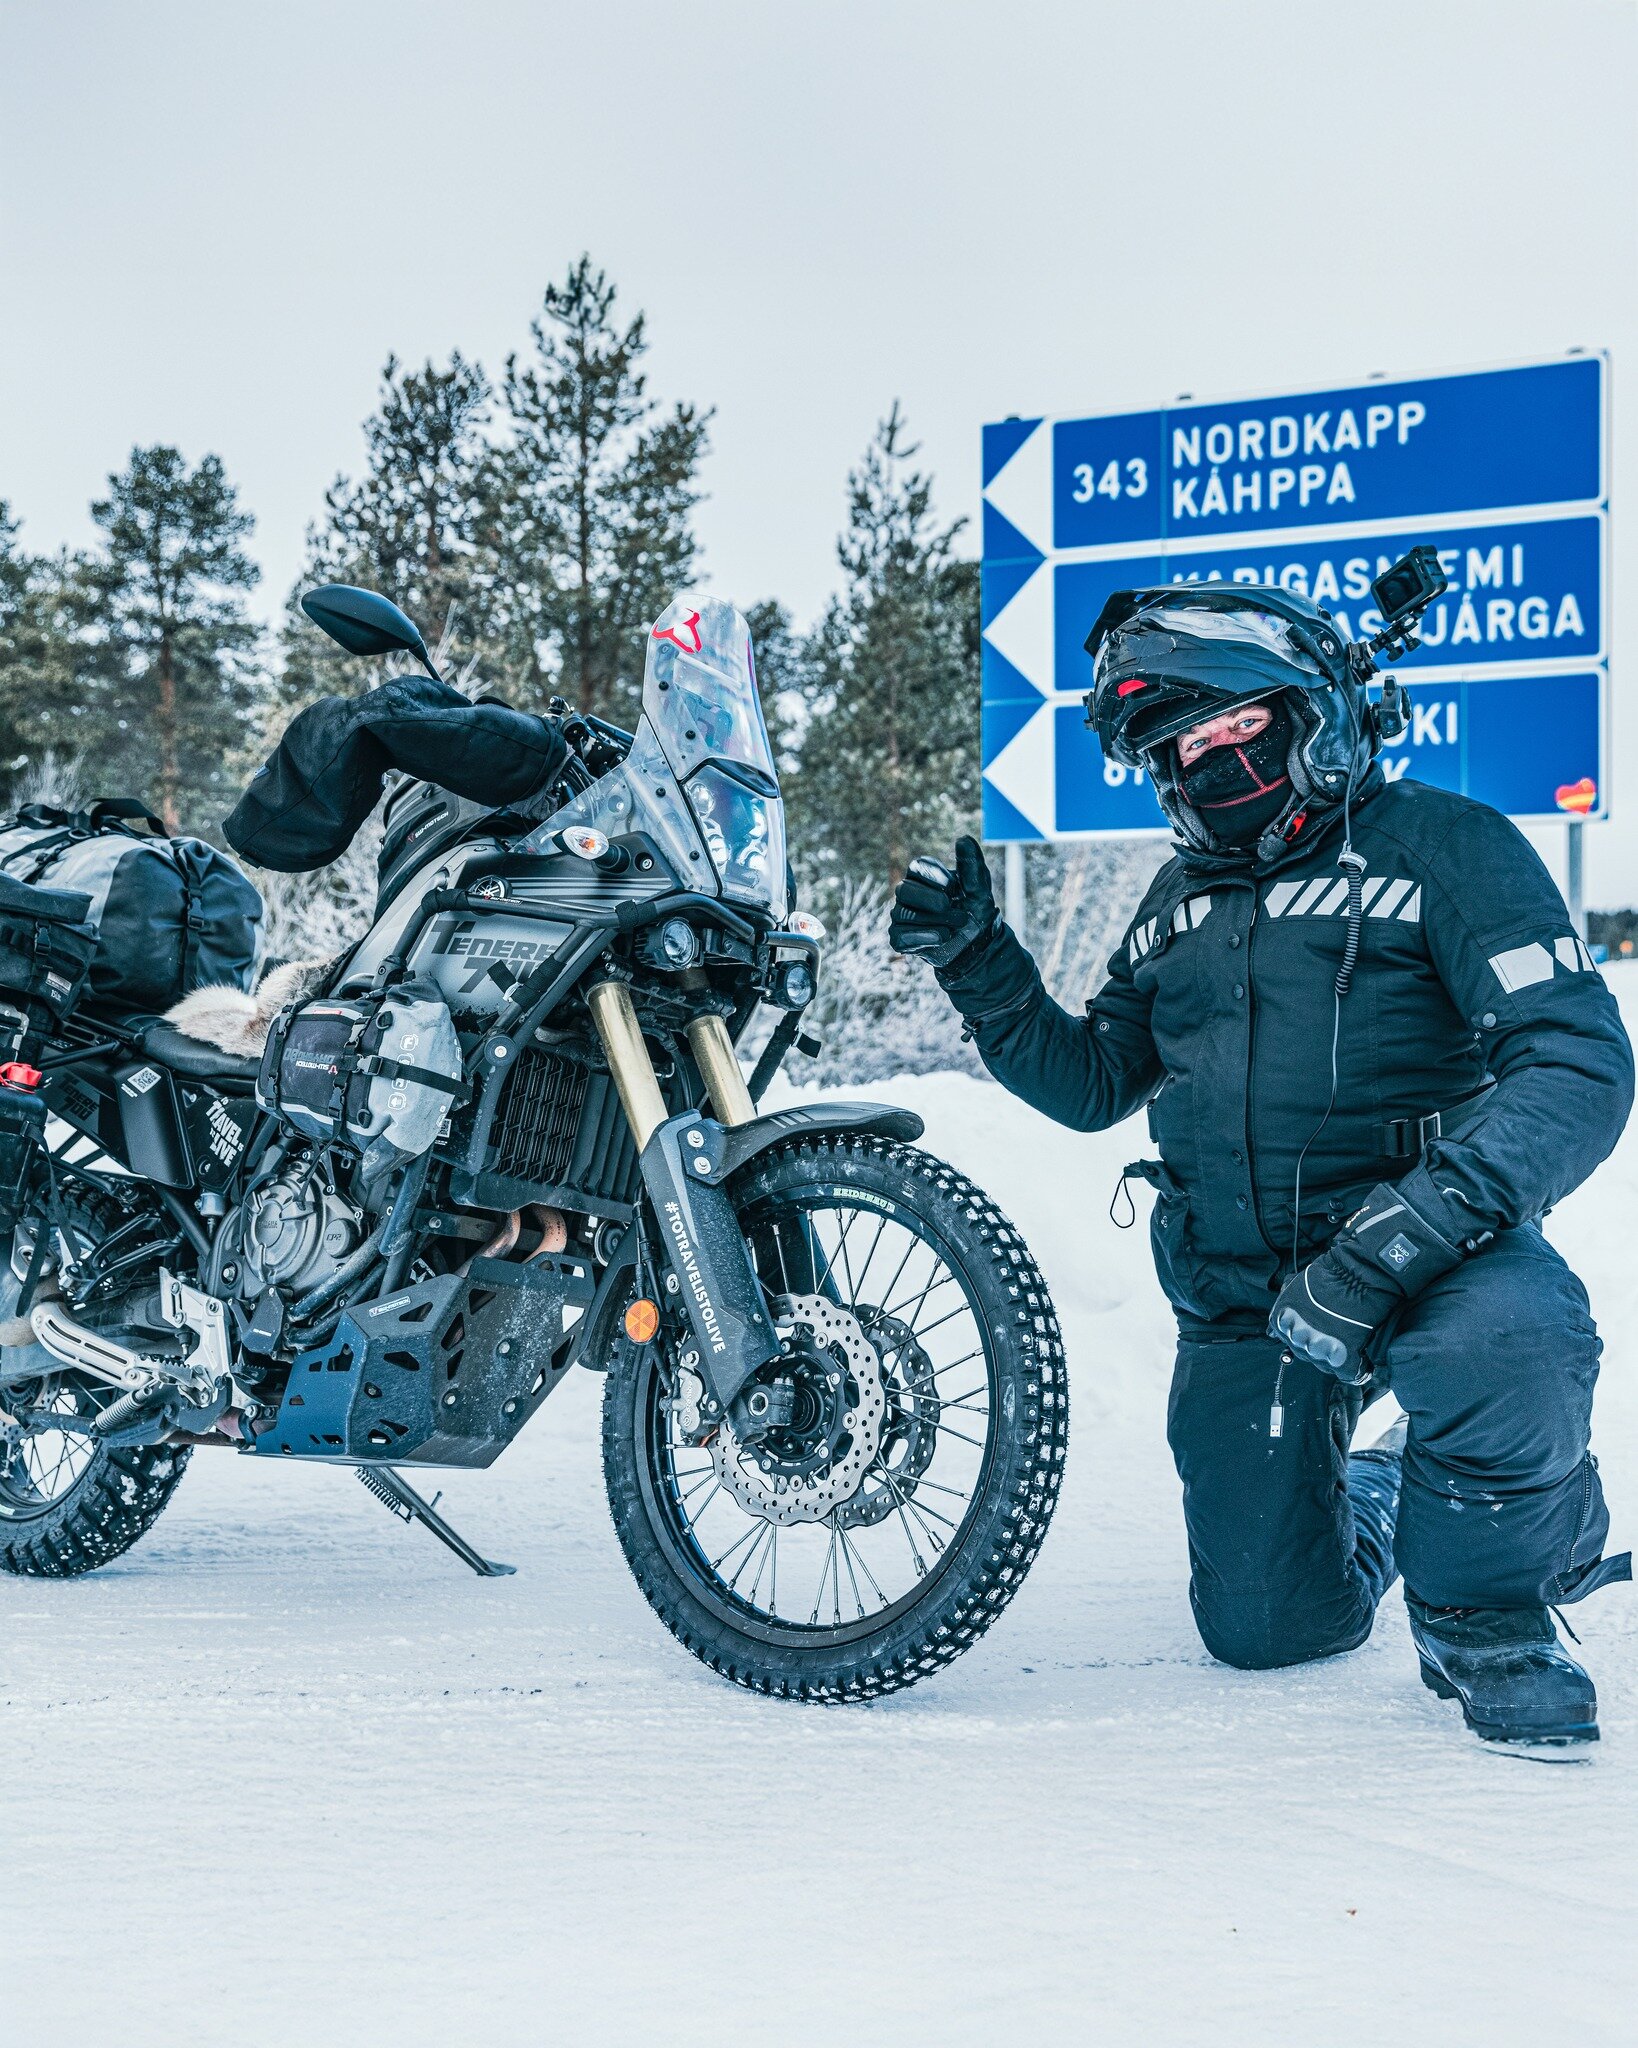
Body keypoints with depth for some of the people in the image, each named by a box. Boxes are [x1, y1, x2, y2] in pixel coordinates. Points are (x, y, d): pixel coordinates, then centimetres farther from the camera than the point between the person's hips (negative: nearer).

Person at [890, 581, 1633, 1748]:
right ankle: (1366, 1506, 41)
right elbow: (1090, 1085, 21)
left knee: (1506, 1339, -40)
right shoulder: (1183, 901, 16)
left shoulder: (1441, 846, -7)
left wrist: (1410, 1228, -32)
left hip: (1425, 1255, -5)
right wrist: (978, 964, 5)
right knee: (1265, 1629, 4)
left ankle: (1484, 1603, -10)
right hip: (1238, 1298, 5)